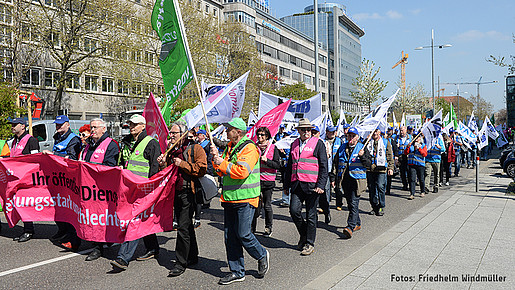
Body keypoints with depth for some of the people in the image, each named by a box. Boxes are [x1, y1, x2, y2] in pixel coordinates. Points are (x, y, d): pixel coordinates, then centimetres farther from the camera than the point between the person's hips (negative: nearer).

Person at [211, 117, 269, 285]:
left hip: (245, 199, -8)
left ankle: (262, 256, 23)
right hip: (229, 199, 8)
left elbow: (242, 171, -24)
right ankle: (237, 272, 18)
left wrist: (223, 164, -14)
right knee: (230, 236, 8)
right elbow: (221, 172, 17)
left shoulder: (249, 148, -11)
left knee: (243, 234, -5)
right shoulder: (229, 147, 16)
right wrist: (216, 158, 1)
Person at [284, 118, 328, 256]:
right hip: (296, 184, 4)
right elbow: (290, 165, 20)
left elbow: (324, 166, -4)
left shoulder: (318, 143, 0)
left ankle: (310, 243, 15)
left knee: (311, 215, 3)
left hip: (312, 184, -4)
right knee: (294, 210, -5)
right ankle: (303, 234, 21)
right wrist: (286, 184, 17)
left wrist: (321, 185, -14)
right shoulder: (294, 144, 14)